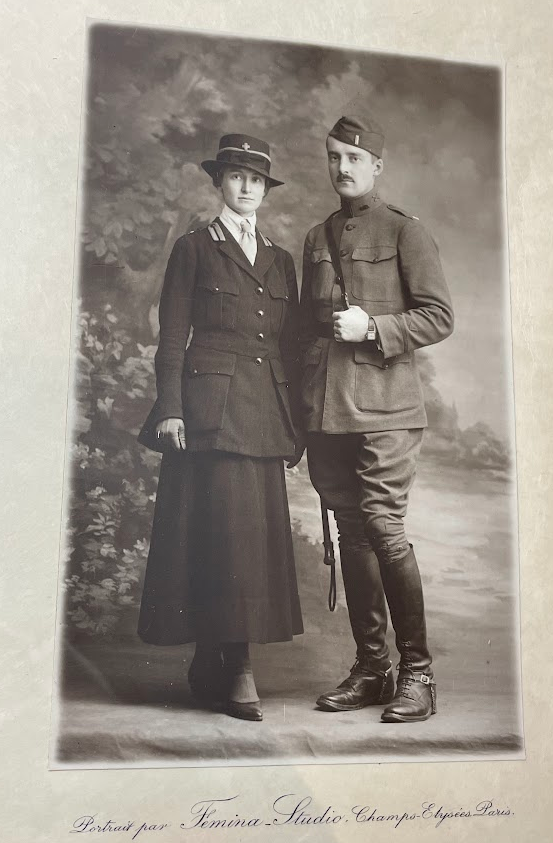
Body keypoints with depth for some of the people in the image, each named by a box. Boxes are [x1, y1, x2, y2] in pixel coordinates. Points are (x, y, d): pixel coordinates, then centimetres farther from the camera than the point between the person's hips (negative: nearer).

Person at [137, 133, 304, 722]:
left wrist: (295, 421, 11)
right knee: (227, 529, -9)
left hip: (265, 414, 5)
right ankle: (237, 670, -2)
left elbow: (290, 346, 17)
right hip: (211, 405, -5)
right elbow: (171, 339, 0)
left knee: (260, 531, 3)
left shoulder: (279, 260, 20)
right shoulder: (194, 249, 7)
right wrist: (170, 409, -10)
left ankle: (210, 666, 14)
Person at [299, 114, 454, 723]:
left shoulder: (404, 232, 4)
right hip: (325, 413, 5)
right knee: (351, 536, 7)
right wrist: (301, 408, 14)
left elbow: (439, 318, -1)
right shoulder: (316, 239, 19)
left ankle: (417, 673, 4)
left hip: (383, 407, -5)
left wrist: (372, 326, -14)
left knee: (384, 529, -10)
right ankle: (370, 668, 17)